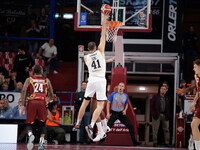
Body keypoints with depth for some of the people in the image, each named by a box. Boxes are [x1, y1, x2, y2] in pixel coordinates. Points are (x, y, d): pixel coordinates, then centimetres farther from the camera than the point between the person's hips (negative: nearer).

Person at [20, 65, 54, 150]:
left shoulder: (29, 79, 14)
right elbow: (51, 96, 16)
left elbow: (23, 91, -1)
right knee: (43, 124, 13)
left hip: (32, 102, 0)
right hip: (42, 102, 0)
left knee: (29, 123, 10)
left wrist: (23, 105, 0)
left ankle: (30, 135, -22)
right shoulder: (47, 81, 18)